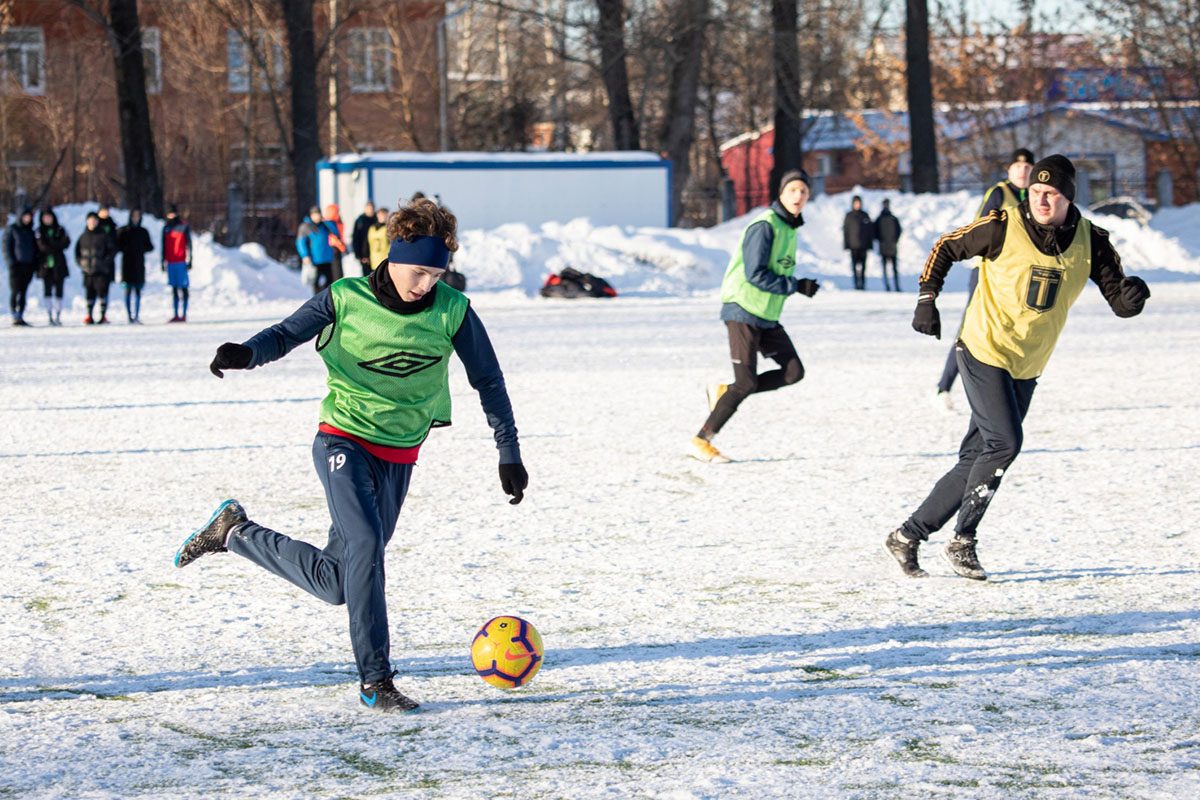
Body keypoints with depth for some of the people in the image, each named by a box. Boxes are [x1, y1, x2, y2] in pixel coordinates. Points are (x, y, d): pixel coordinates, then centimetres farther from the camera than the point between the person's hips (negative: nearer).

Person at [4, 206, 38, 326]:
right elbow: (7, 247, -4)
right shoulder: (11, 230, 0)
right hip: (16, 266, -5)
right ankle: (15, 318, -6)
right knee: (15, 292, -6)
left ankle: (20, 317, 7)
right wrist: (11, 262, -13)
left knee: (23, 293, 5)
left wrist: (35, 264, 9)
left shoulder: (30, 232, 16)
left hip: (28, 267, 5)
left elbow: (35, 249, 20)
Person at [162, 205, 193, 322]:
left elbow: (188, 244, -3)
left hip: (181, 262, -5)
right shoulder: (166, 228, 13)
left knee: (183, 288, -3)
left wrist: (189, 260, -8)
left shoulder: (184, 226, -1)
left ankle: (183, 314, -4)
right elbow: (164, 246, 18)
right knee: (174, 289, 6)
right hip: (170, 263, 5)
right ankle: (176, 314, 7)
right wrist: (163, 262, 15)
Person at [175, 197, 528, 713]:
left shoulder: (452, 312, -3)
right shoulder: (347, 299, -8)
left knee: (338, 583, 4)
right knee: (366, 542, -26)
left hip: (398, 458, 4)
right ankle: (375, 679, -17)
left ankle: (236, 532, 25)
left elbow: (488, 381, 5)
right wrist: (246, 353, -25)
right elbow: (287, 334, -3)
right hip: (344, 442, -4)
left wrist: (509, 454, 4)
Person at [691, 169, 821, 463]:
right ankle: (701, 441, -2)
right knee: (746, 383, -11)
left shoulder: (789, 227, 12)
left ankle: (723, 393, 11)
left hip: (767, 317, 9)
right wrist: (797, 286, -20)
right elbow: (755, 274, -23)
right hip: (743, 311, -9)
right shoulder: (765, 226, -17)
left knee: (794, 372, 0)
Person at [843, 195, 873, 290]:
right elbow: (845, 230, 4)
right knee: (855, 265, -7)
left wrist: (870, 243, 6)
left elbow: (870, 230, 11)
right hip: (854, 245, -2)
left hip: (863, 245, 2)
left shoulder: (865, 216, 8)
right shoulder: (849, 216, 4)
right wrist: (846, 245, -2)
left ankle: (862, 283, 8)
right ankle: (857, 283, -6)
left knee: (863, 265, 2)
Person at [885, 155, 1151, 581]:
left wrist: (1132, 296, -26)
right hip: (984, 351, -5)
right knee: (1004, 443, -17)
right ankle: (963, 541, -3)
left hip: (1027, 368, 5)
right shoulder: (1004, 227, -14)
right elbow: (945, 248, -1)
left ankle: (908, 535, 16)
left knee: (977, 459, 6)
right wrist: (927, 299, -7)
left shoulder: (1090, 241, -4)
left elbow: (1119, 301, -4)